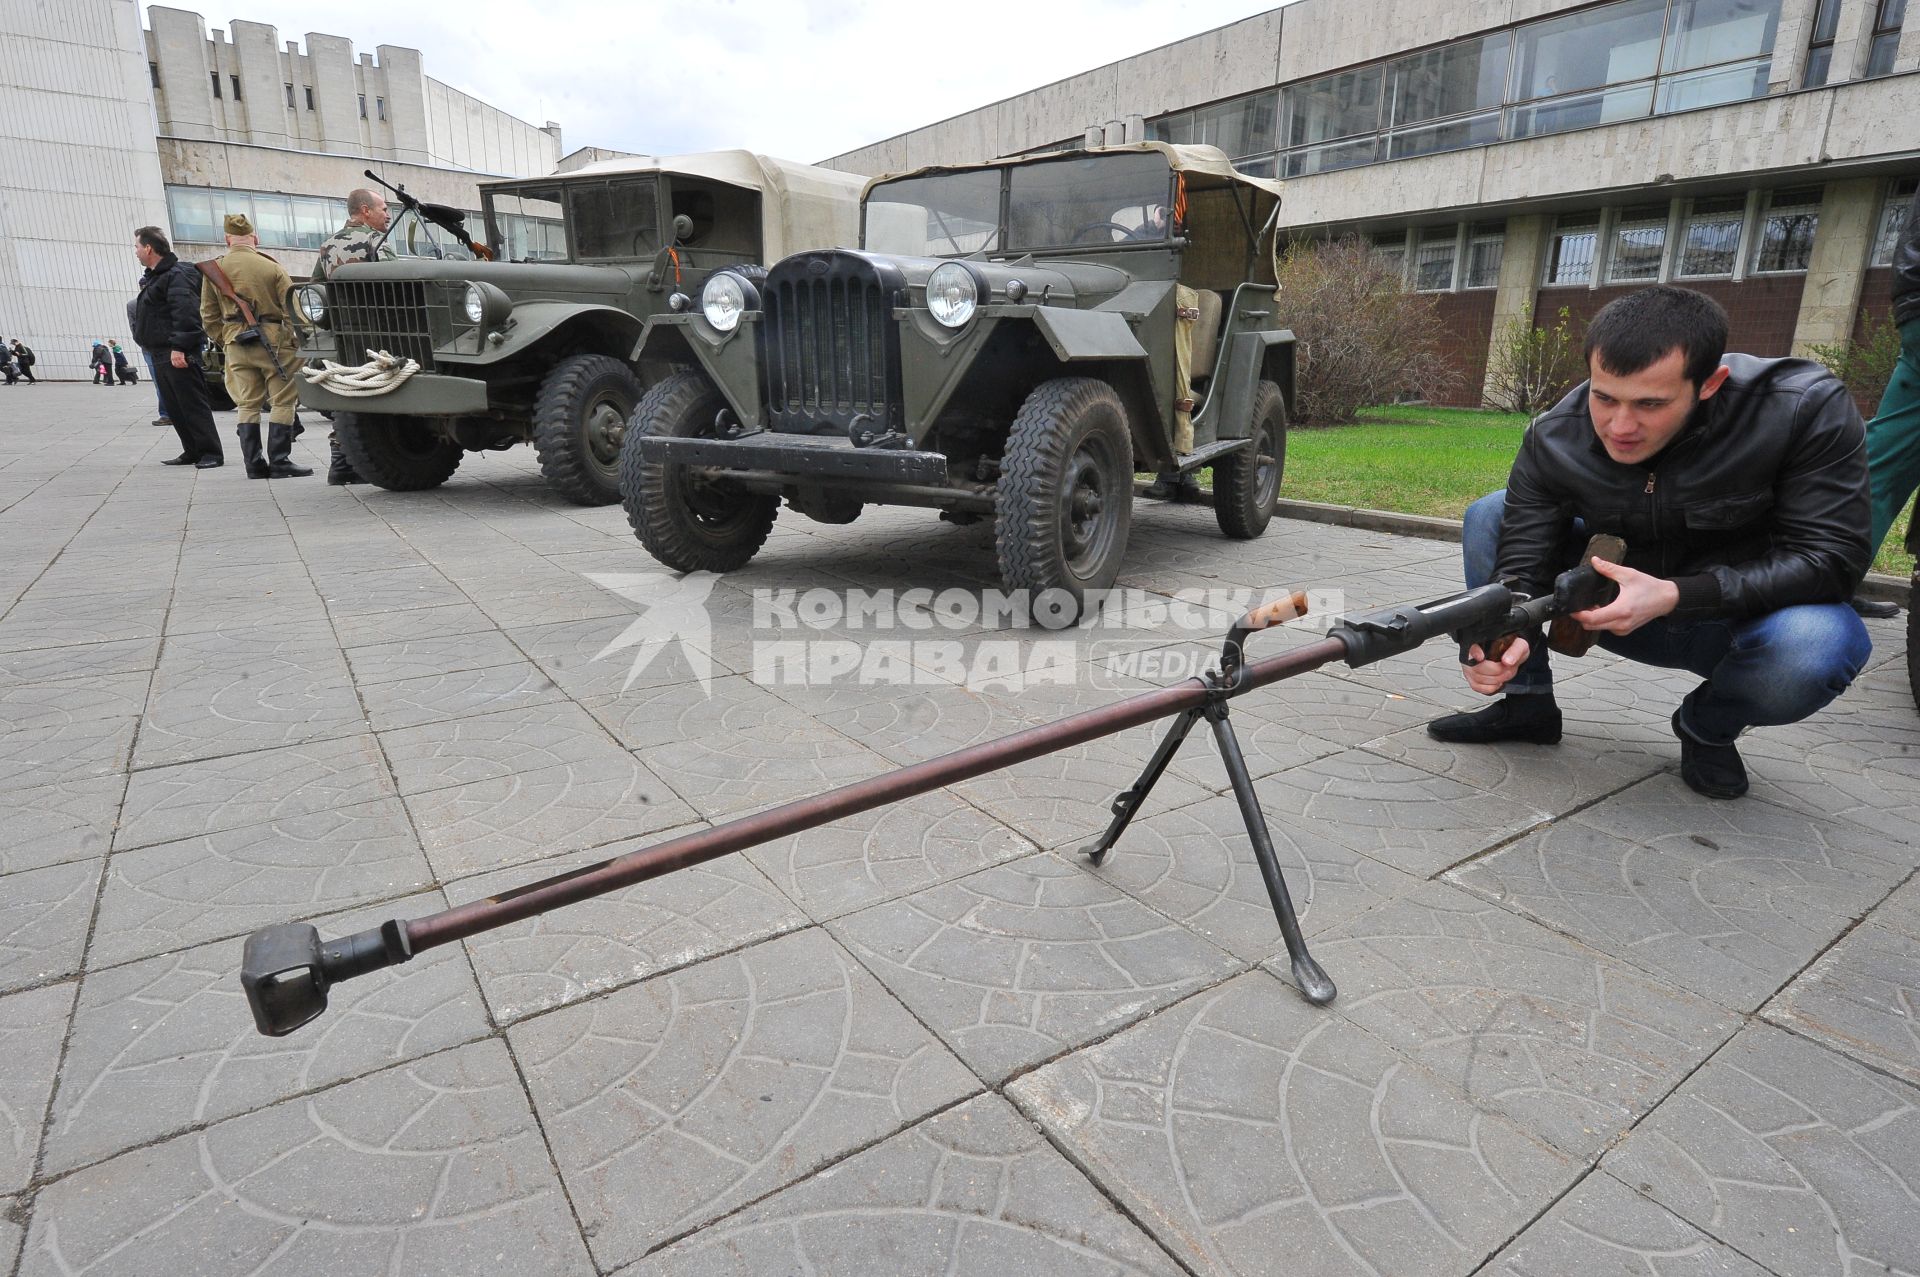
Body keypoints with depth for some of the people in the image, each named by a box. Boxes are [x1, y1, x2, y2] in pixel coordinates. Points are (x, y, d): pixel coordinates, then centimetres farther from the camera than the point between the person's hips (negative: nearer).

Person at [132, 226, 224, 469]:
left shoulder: (177, 275, -11)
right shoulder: (152, 278, 21)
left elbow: (185, 313, -22)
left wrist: (179, 346, -27)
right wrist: (149, 346, 22)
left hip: (178, 355, -10)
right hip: (159, 354, 10)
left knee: (193, 404, -10)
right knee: (174, 408, 10)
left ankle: (212, 452, -7)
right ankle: (193, 451, 14)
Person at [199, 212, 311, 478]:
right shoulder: (271, 267, -6)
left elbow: (209, 316, 8)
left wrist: (225, 341, 20)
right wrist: (296, 339, 4)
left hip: (236, 343, 4)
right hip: (273, 340, -4)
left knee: (247, 404, 10)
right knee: (281, 402, 1)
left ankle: (254, 464, 9)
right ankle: (279, 462, -4)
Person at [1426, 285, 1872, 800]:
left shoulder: (1808, 408, -24)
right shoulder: (1554, 438, -19)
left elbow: (1832, 558, -24)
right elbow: (1521, 562, -20)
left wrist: (1673, 595, -36)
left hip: (1743, 618, -2)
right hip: (1623, 606, 2)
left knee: (1824, 641, -37)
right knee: (1490, 517, -14)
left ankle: (1708, 729, -1)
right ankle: (1526, 703, -2)